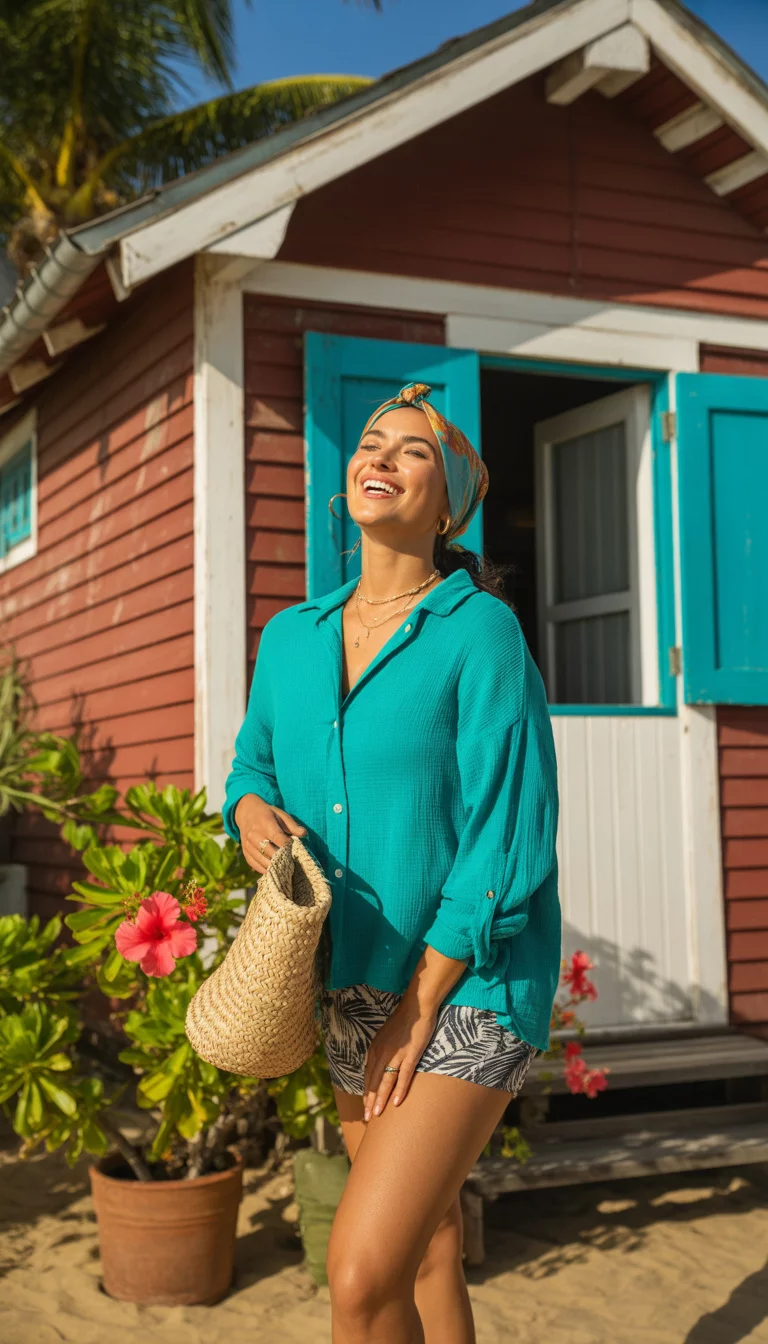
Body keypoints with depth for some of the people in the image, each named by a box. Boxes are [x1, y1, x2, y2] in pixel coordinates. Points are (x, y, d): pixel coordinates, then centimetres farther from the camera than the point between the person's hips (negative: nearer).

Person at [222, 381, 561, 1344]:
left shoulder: (479, 631, -13)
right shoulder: (291, 636, 5)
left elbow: (507, 838, -16)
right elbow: (254, 761, 19)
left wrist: (420, 1011, -15)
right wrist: (251, 809, -6)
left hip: (467, 984, -6)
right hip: (351, 984, 6)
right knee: (426, 1247, 18)